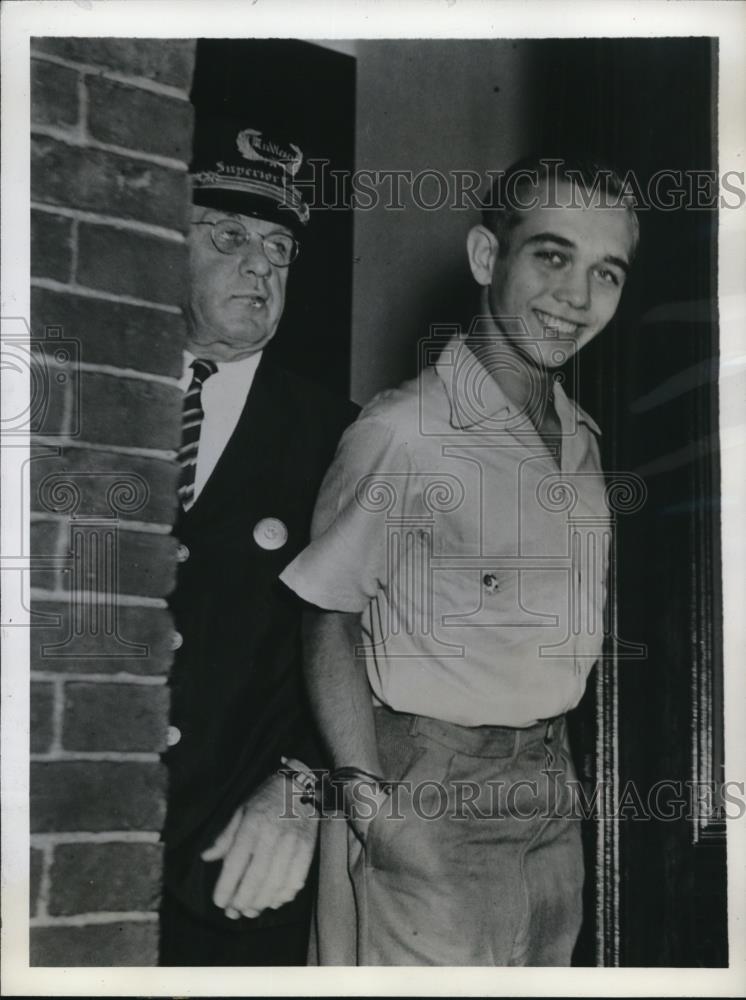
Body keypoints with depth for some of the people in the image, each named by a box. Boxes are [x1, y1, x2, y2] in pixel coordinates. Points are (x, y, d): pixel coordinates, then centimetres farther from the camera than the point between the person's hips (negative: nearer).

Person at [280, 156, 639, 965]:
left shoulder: (582, 442, 8)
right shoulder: (401, 433, -16)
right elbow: (327, 617, -12)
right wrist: (368, 797, -18)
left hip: (550, 798, 7)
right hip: (427, 800, -7)